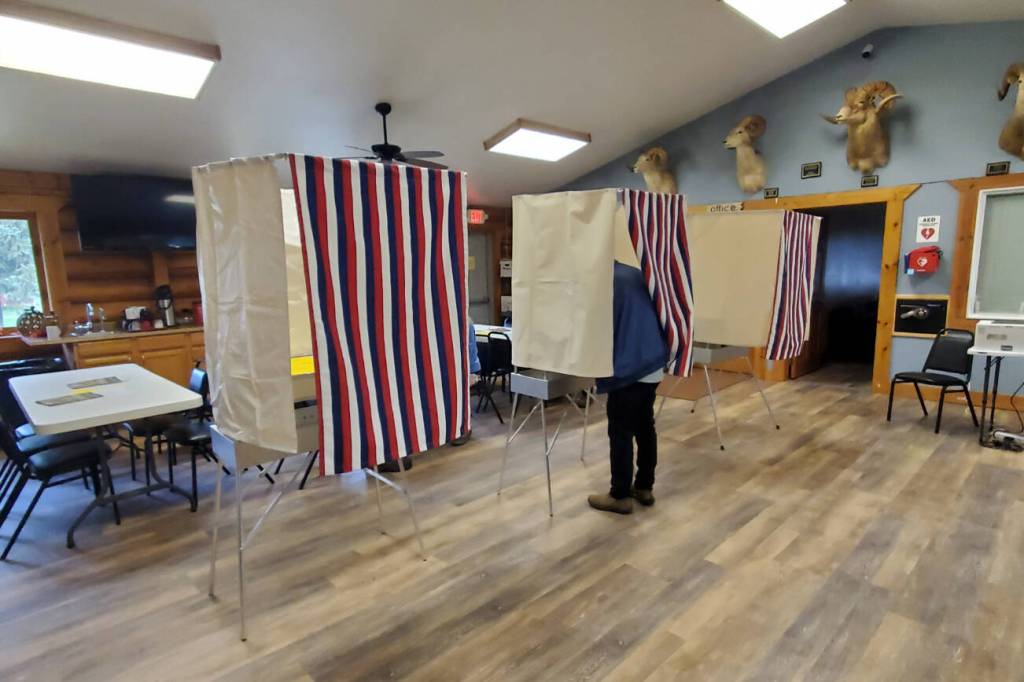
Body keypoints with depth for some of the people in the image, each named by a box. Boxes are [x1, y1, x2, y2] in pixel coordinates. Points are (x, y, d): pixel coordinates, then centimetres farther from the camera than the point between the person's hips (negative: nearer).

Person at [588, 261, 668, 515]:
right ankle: (644, 487, 27)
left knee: (621, 432, 2)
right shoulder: (636, 274, 14)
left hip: (628, 368, -8)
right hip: (653, 363, 8)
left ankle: (620, 496, 11)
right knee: (645, 426, 16)